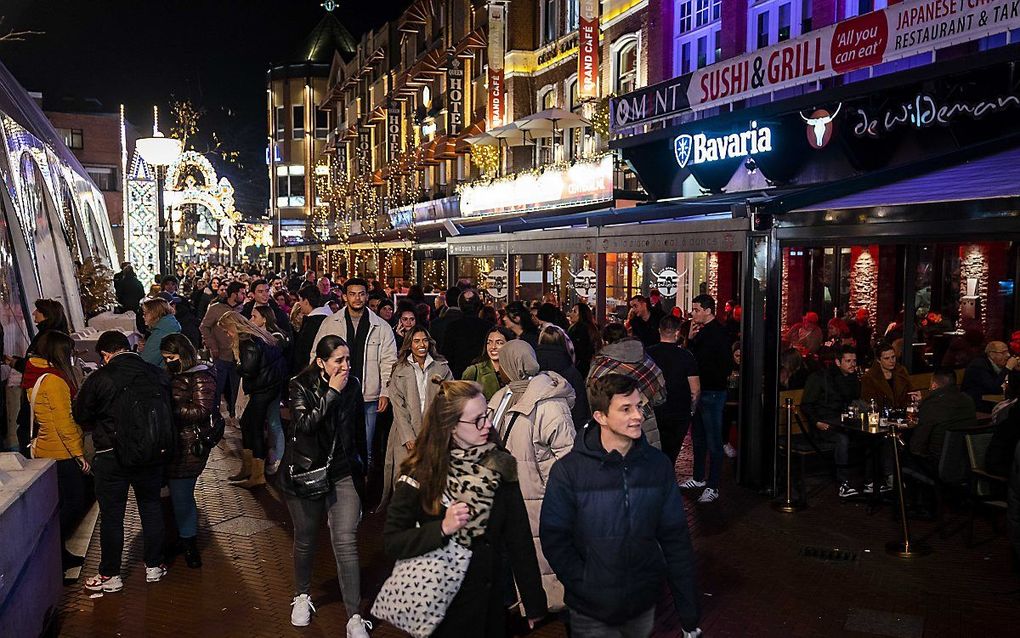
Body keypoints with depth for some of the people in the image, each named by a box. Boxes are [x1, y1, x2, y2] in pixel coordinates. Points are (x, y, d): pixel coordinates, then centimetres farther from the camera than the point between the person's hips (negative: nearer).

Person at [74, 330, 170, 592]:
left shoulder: (99, 379, -12)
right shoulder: (158, 375, -3)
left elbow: (81, 416, 0)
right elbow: (168, 411, 8)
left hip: (111, 456, -3)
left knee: (111, 515, 8)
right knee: (151, 507, 17)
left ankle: (110, 575, 18)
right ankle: (154, 566, 26)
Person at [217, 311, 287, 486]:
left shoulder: (249, 342, -19)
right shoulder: (257, 335, 12)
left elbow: (247, 371, -22)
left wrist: (238, 367, 0)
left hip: (264, 388, -10)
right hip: (273, 383, 10)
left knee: (254, 426, -5)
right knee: (246, 421, 15)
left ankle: (258, 476, 1)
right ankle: (247, 468, 24)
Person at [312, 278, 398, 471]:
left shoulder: (381, 327, 5)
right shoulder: (330, 323, 6)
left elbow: (388, 362, 5)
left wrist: (385, 393, -2)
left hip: (368, 398, 0)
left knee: (365, 449, 6)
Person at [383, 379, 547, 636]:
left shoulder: (500, 466, -5)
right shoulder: (422, 473, -13)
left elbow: (519, 538, -2)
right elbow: (391, 542, -12)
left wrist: (534, 604, 0)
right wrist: (442, 529, -27)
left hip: (492, 601, 3)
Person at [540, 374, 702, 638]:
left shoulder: (658, 465, -3)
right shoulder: (568, 471, -12)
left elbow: (676, 539, 0)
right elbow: (554, 539, -9)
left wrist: (690, 614, 0)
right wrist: (586, 588, -17)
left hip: (644, 606, 3)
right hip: (591, 612, -3)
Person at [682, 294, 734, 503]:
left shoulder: (720, 333, -15)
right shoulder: (701, 331, 11)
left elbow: (726, 367, -19)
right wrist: (690, 338, 1)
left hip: (713, 394, -9)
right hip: (698, 392, 9)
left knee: (713, 442, -1)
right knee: (698, 438, 19)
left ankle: (713, 487, 6)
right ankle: (698, 478, 32)